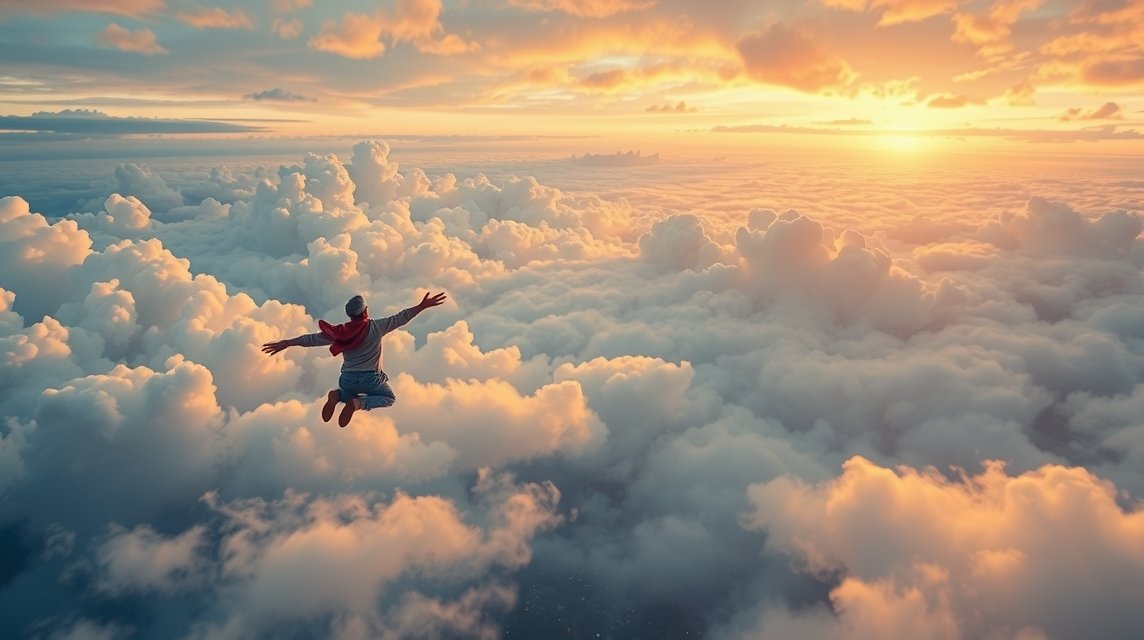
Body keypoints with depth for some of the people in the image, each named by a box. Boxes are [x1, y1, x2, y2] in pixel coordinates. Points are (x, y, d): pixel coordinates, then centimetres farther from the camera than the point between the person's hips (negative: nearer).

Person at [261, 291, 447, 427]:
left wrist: (285, 343, 9)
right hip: (371, 378, -4)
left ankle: (337, 396, -2)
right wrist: (422, 306, -2)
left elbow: (312, 339, 0)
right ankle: (359, 403, -10)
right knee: (389, 398, 20)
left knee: (349, 394, 37)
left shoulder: (340, 332, -4)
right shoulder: (376, 327, -12)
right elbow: (401, 318, -9)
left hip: (348, 379, 4)